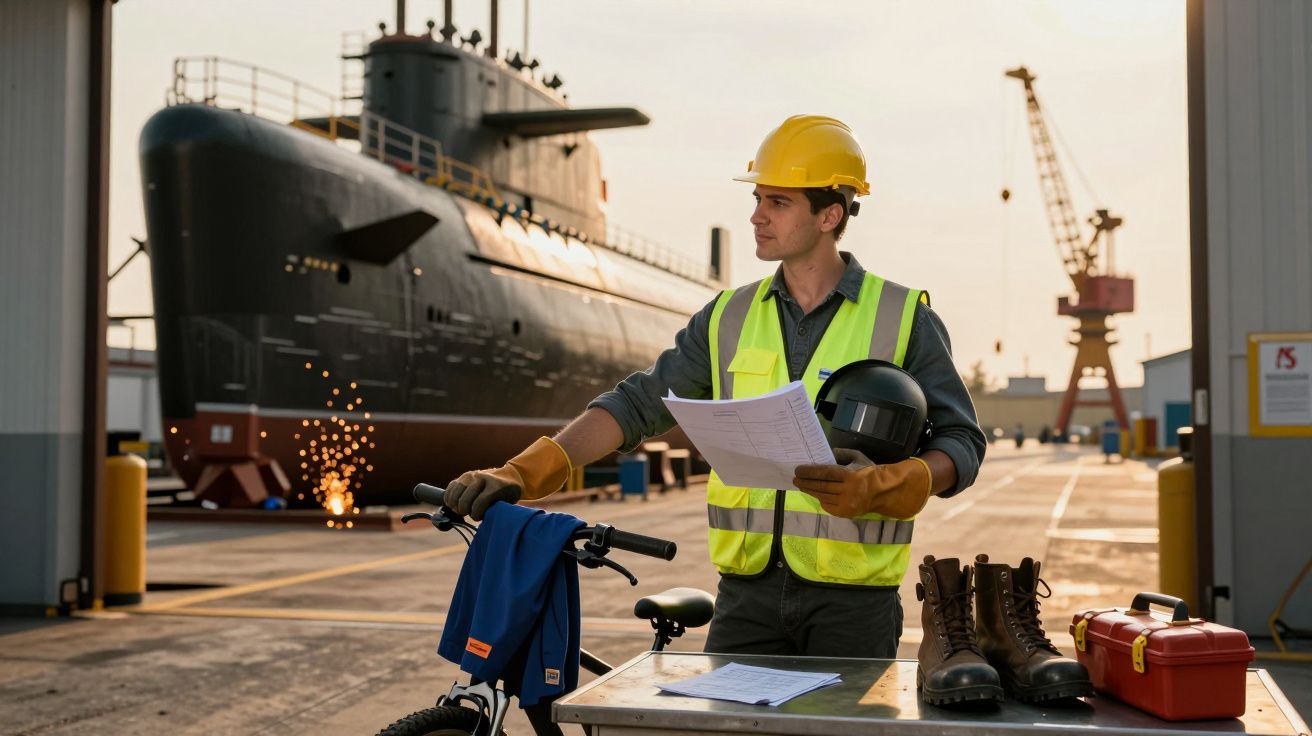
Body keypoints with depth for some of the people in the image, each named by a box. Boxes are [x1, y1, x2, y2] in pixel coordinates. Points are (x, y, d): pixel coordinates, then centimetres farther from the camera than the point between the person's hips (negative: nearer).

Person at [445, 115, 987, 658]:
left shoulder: (903, 318, -1)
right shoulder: (730, 317, 9)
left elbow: (960, 445, -1)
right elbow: (637, 405, 4)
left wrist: (877, 487, -21)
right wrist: (523, 473, -8)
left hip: (853, 599, -2)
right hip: (748, 592, 3)